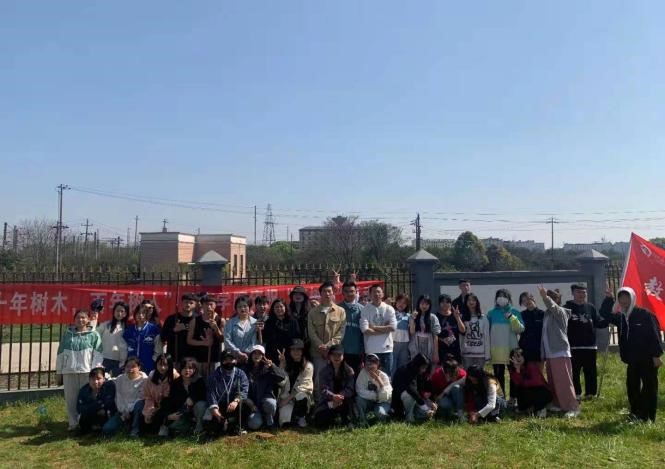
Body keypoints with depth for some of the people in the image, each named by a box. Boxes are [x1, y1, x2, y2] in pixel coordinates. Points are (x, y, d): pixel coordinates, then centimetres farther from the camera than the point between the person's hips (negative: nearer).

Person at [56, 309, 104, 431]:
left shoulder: (94, 335, 5)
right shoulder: (67, 334, 14)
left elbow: (98, 355, 0)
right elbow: (61, 354, 14)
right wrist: (59, 372, 11)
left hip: (87, 372, -3)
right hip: (69, 371, 3)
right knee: (70, 399, 3)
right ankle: (73, 423, 12)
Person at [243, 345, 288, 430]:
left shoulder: (267, 369, 6)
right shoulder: (246, 370, 5)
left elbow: (283, 377, -8)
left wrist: (272, 366, -19)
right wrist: (250, 403, -10)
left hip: (267, 398, 1)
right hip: (253, 404, -1)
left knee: (269, 403, -35)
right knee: (254, 424, -26)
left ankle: (270, 422, -4)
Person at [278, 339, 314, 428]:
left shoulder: (308, 366, -4)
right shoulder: (286, 365, 4)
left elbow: (303, 385, -12)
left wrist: (289, 398, -18)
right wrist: (281, 365, -20)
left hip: (302, 395, -1)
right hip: (286, 397, 1)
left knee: (300, 396, -36)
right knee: (285, 420, -23)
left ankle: (301, 417, -6)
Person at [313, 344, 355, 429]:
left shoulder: (349, 370, -3)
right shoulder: (324, 371, -4)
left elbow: (349, 389, -13)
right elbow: (323, 390, -15)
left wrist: (340, 396, -32)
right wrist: (333, 396, -35)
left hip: (343, 400, 0)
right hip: (327, 401, 0)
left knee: (348, 398, -34)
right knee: (319, 422, -22)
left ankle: (347, 421, -11)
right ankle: (333, 416, 12)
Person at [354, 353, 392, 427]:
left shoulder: (383, 376, -17)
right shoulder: (363, 373, -14)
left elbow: (385, 397, -27)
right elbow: (360, 391, -23)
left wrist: (378, 380, -33)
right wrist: (376, 395, -22)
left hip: (382, 402, -1)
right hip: (369, 402, 1)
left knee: (380, 413, -32)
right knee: (359, 398, -29)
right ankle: (362, 421, -9)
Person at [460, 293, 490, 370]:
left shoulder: (483, 318, 2)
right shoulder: (463, 318, 3)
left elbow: (486, 336, 3)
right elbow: (461, 336, 4)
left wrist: (487, 354, 0)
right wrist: (460, 352, 0)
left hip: (480, 354, 0)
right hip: (467, 354, 0)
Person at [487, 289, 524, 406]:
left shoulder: (515, 312, 2)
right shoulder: (491, 313, 8)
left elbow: (520, 329, -7)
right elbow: (487, 331, 10)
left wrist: (512, 318, -21)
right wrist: (488, 348, 4)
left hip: (511, 349, -2)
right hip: (496, 350, 2)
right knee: (498, 375, 6)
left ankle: (513, 398, 13)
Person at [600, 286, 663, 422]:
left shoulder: (645, 314, -9)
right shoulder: (621, 317, 9)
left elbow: (655, 334, -11)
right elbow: (605, 314, 12)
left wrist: (656, 355, -16)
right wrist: (609, 298, -1)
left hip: (648, 359, -6)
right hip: (632, 360, 6)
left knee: (649, 388, 1)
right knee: (632, 387, 9)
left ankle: (648, 417, 6)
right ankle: (636, 414, 19)